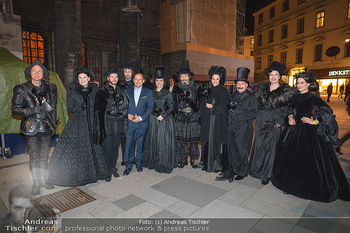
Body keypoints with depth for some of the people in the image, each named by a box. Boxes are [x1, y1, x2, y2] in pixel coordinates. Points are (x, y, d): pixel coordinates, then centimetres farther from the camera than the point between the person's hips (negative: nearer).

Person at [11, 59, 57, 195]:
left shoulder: (50, 88, 7)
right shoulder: (22, 89, -1)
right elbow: (14, 109, -2)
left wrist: (53, 125, 12)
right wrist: (32, 110, -16)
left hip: (46, 128, 2)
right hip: (31, 129, -2)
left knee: (44, 157, 10)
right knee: (34, 158, 5)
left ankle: (43, 181, 25)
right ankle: (36, 183, 20)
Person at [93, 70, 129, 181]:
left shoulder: (121, 92, 11)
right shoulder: (102, 92, -2)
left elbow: (125, 107, 13)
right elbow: (98, 110, -6)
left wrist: (125, 122, 9)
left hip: (118, 124, 4)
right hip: (107, 124, -4)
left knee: (115, 147, 13)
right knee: (107, 148, 1)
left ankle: (113, 168, 28)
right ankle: (107, 171, 16)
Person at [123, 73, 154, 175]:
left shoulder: (148, 92, 3)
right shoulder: (127, 91, 8)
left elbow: (150, 107, -1)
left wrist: (141, 117, -11)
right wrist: (128, 114, -8)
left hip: (142, 122, 0)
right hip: (130, 122, 1)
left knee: (140, 143, 8)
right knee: (129, 143, -1)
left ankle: (138, 163, 25)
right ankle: (128, 165, 11)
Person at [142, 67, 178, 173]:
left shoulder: (168, 94, -2)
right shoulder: (152, 93, 8)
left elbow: (171, 107, -3)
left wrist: (163, 115, -13)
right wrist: (154, 115, -2)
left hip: (165, 120, -3)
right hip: (153, 119, 4)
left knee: (164, 140, -1)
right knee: (153, 139, 8)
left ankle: (164, 164, 12)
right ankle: (153, 161, 22)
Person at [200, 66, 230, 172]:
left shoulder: (223, 91, 3)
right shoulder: (207, 91, 14)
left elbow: (225, 106, -5)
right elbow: (202, 105, 11)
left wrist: (212, 106, -8)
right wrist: (206, 104, -9)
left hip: (219, 121, -3)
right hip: (207, 121, 4)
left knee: (217, 142, -4)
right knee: (207, 142, 3)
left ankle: (217, 165, 7)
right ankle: (207, 163, 14)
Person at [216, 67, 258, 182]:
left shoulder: (251, 97, -4)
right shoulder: (235, 95, 15)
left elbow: (254, 113, -9)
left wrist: (239, 116, -14)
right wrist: (230, 106, 1)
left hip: (244, 128, -5)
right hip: (233, 127, 6)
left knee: (241, 150, 1)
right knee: (232, 149, 8)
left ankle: (242, 172, 16)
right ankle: (232, 170, 20)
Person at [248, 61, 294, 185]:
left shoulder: (286, 90, -2)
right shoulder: (262, 87, 8)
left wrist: (281, 120, -10)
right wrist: (256, 116, 9)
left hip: (274, 123, -3)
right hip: (261, 121, 3)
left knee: (270, 147, 2)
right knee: (259, 145, 9)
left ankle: (266, 175, 15)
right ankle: (257, 169, 27)